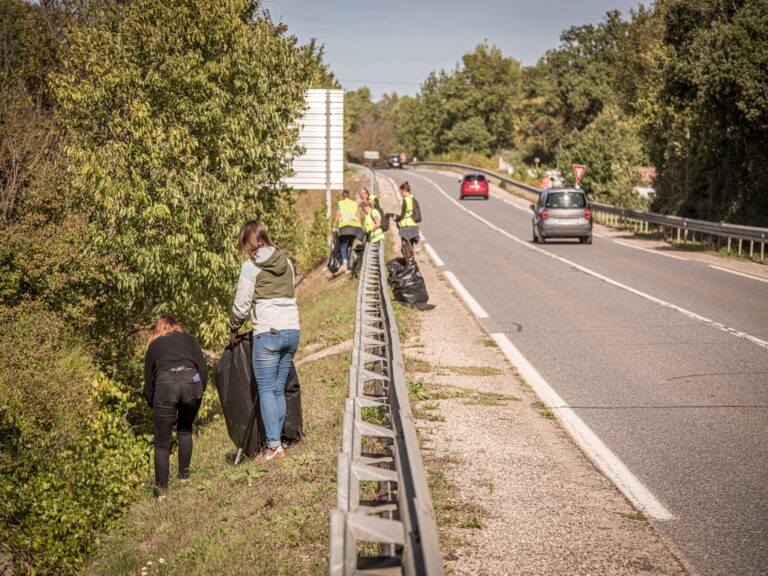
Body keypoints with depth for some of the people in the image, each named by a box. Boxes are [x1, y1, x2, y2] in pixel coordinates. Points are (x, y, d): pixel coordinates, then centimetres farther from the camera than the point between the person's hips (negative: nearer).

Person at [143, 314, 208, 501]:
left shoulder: (154, 346, 29)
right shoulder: (187, 337, 27)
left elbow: (148, 384, 26)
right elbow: (203, 368, 13)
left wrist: (156, 409, 34)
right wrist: (198, 395, 20)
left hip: (165, 384, -1)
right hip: (191, 381, 1)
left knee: (162, 443, 9)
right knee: (185, 430, 27)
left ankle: (161, 491, 6)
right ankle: (184, 476, 30)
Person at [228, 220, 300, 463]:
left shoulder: (251, 266, -5)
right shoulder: (286, 262, 14)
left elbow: (241, 304, -5)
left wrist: (233, 330, 11)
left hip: (268, 333, -6)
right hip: (292, 329, 6)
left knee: (266, 390, -3)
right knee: (279, 390, 11)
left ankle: (273, 444, -8)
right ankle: (275, 441, 13)